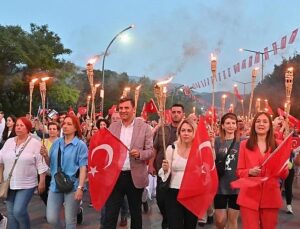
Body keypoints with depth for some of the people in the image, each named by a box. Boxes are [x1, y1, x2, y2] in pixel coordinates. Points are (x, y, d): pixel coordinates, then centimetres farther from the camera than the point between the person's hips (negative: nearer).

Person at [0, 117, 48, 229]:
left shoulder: (35, 143, -8)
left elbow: (41, 164, -8)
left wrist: (42, 182, -9)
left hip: (26, 184, -5)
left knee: (19, 211, -13)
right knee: (11, 213, 10)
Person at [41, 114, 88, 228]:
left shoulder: (80, 145, -6)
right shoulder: (56, 143, 7)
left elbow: (83, 168, -12)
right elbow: (51, 164, 13)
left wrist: (80, 187, -20)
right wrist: (45, 156, -8)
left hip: (72, 187, -4)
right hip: (55, 185, 4)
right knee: (51, 219, 4)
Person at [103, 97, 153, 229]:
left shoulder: (144, 127, -3)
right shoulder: (113, 127, 7)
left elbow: (151, 151, -3)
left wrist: (139, 153, -22)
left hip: (135, 177, -2)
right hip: (115, 175, 2)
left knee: (136, 213, 14)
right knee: (110, 215, 2)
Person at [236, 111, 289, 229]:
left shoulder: (277, 145, 5)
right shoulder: (244, 144, 1)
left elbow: (283, 175, 5)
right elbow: (239, 171, 2)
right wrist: (250, 171, -19)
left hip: (271, 197, 2)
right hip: (249, 197, -2)